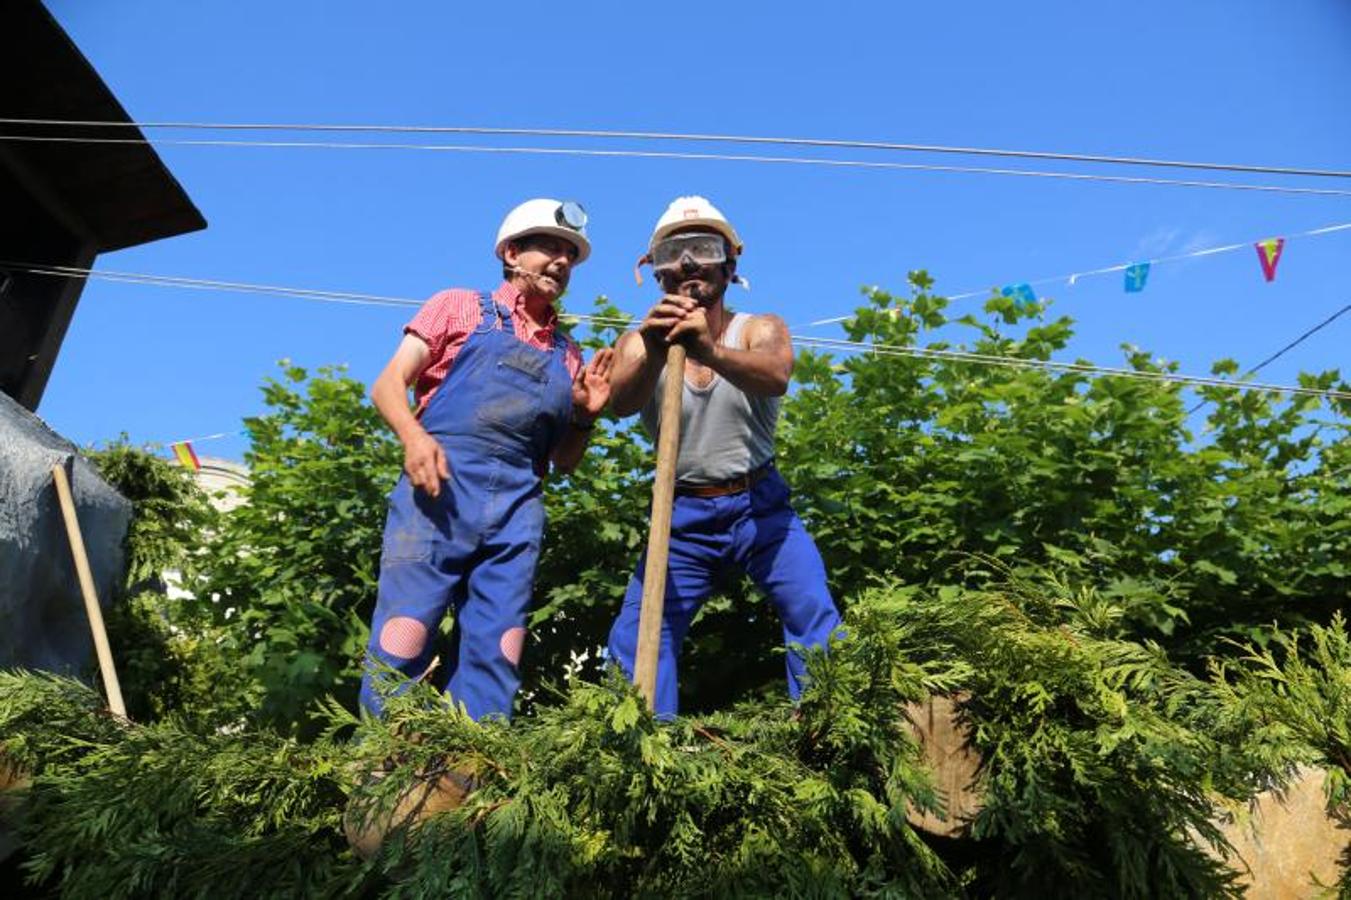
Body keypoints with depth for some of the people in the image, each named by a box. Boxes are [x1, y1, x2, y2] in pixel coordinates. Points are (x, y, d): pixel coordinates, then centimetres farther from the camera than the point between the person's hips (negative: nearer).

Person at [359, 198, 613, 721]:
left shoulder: (567, 356, 22)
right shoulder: (460, 307, 13)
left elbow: (563, 461, 22)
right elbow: (387, 386, 5)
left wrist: (585, 416, 2)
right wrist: (414, 435, -15)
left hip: (517, 506, 4)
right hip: (439, 487, -3)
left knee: (496, 655, -1)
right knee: (402, 639, -10)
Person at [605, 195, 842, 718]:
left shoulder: (760, 330, -4)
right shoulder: (640, 341, -1)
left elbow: (775, 376, -29)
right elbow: (621, 401, -24)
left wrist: (711, 351, -50)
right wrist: (654, 353, -46)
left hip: (759, 506, -1)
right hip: (682, 516, 1)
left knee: (815, 617, -15)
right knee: (634, 639, -3)